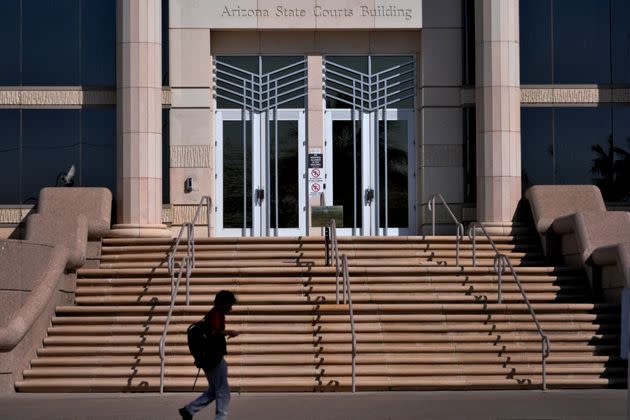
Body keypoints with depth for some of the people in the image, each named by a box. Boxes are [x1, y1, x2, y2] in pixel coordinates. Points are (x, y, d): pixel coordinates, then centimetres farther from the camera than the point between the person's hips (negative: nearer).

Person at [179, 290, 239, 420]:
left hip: (210, 359, 10)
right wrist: (228, 332, -19)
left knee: (213, 391, 16)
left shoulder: (213, 314, 16)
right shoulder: (216, 314, -14)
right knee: (223, 391, -2)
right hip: (215, 359, -10)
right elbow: (213, 332, -29)